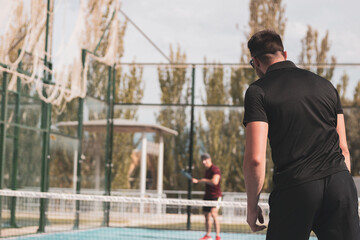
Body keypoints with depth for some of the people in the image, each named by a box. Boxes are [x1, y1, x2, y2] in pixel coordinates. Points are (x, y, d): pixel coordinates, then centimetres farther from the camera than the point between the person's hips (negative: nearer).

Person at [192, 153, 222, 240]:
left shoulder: (215, 169, -13)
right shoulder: (207, 170, 15)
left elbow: (215, 182, -27)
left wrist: (204, 180, -18)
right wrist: (197, 181, 22)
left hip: (215, 195, -9)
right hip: (207, 195, 9)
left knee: (213, 213, -22)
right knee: (206, 215, 11)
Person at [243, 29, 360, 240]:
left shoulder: (258, 91, 1)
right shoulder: (325, 84, 18)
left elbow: (255, 159, -7)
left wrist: (252, 206, 4)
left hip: (295, 189, -4)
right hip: (340, 181, 4)